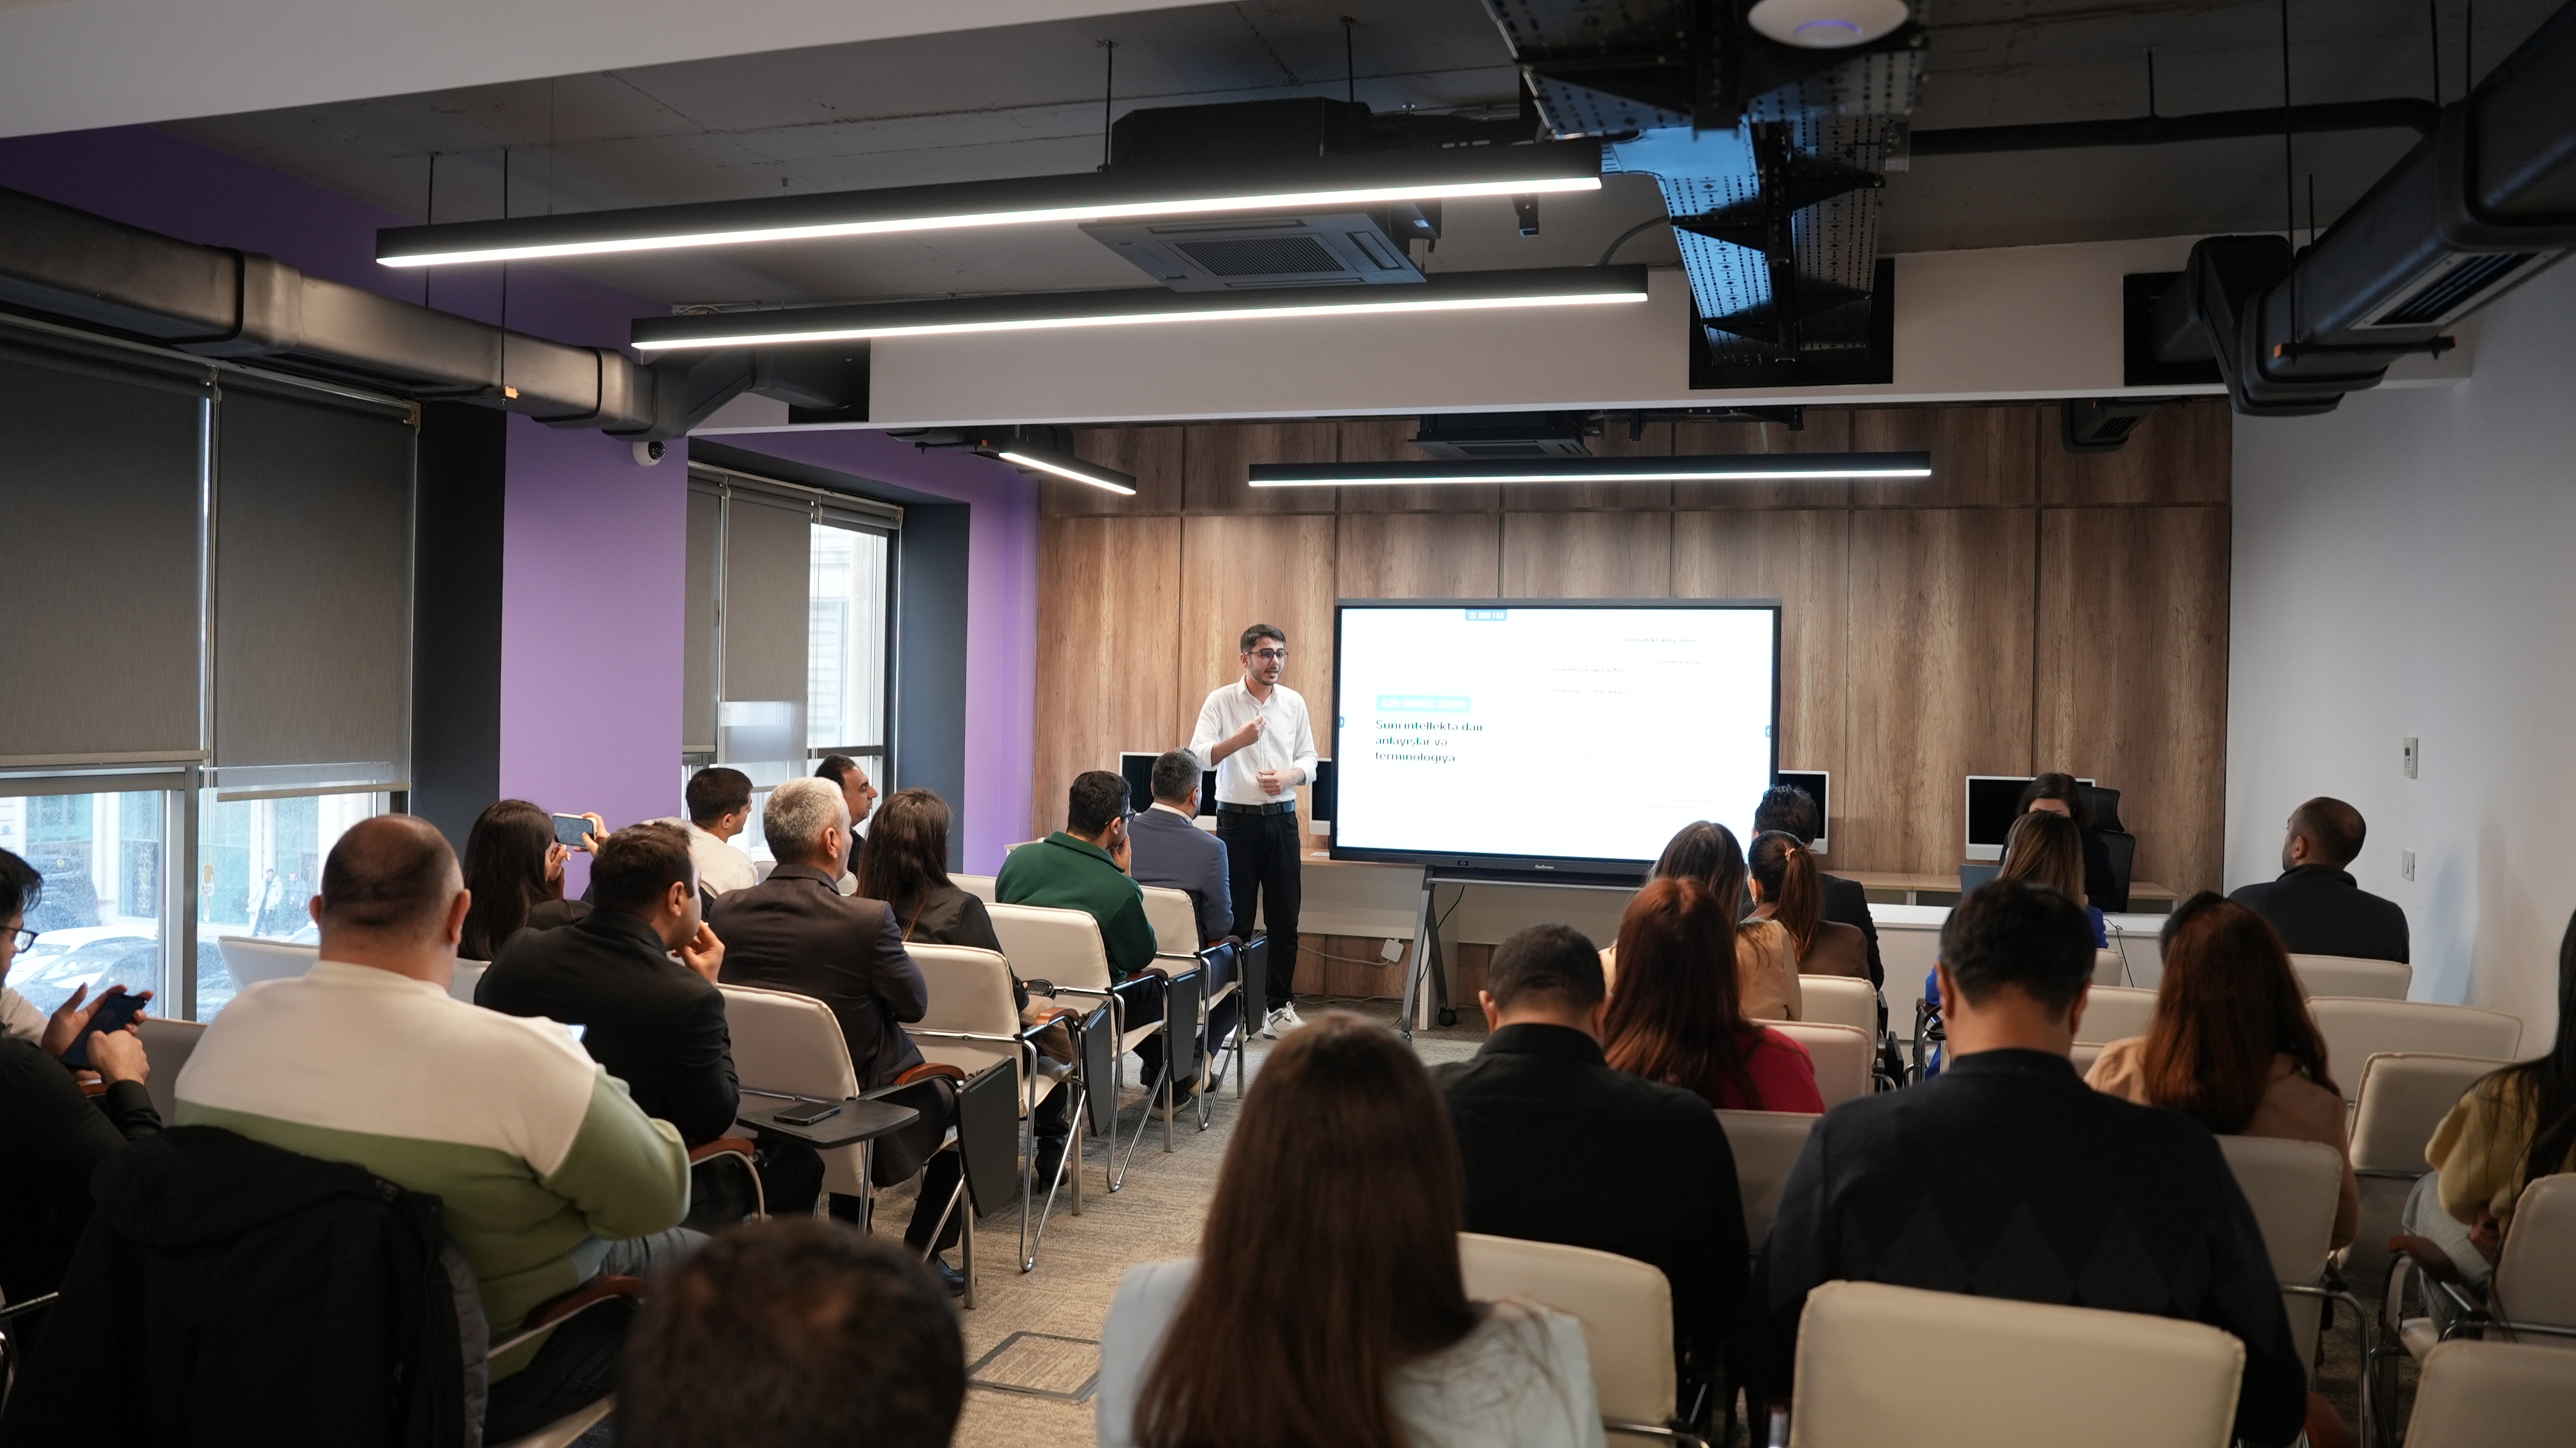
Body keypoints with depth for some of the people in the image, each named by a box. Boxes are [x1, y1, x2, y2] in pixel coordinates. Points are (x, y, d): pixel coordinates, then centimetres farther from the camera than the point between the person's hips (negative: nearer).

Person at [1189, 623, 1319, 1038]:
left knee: (1284, 919, 5)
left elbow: (1309, 759, 10)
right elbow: (1197, 757, -12)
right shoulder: (1221, 701, -4)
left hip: (1282, 819, 3)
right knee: (1236, 920, 0)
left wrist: (1288, 776, -11)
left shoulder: (1294, 703, 7)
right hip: (1237, 819, -3)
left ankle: (1279, 1007, 14)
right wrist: (1237, 740, -28)